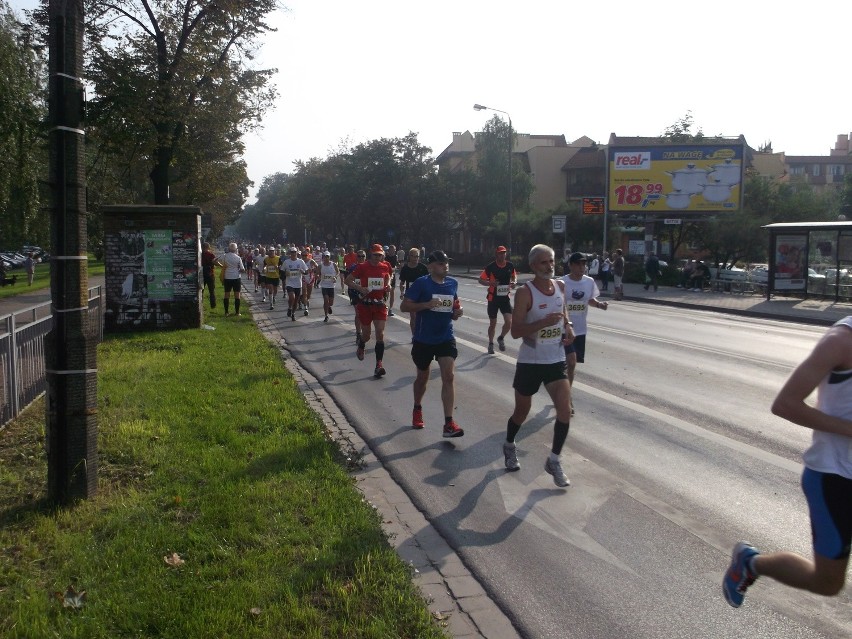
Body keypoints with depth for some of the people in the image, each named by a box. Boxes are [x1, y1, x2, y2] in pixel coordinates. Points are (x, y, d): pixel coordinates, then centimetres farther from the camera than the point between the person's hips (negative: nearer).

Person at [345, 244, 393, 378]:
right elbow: (348, 280, -5)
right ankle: (360, 348, 45)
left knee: (380, 334, -9)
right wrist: (360, 288, -20)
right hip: (365, 304, -2)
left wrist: (388, 285, 3)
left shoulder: (385, 267, 2)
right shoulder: (362, 267, -9)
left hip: (380, 304, 2)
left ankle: (379, 364, -7)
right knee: (366, 335, 9)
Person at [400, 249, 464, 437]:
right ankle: (417, 409, 43)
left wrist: (457, 312, -2)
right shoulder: (421, 283, -10)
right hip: (423, 339, -2)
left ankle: (449, 424, -11)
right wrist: (426, 304, -25)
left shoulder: (452, 284, 4)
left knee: (448, 377, -11)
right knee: (422, 377, 15)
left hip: (446, 338, 2)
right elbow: (404, 306, -12)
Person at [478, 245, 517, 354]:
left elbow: (514, 276, 16)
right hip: (493, 298, -2)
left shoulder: (510, 266, -2)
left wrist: (514, 282, -7)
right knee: (493, 323, 9)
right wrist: (490, 283, -25)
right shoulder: (490, 267, -11)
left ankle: (501, 338, 18)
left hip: (505, 297, 2)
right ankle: (491, 344, 30)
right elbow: (481, 280, -6)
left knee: (509, 322, -11)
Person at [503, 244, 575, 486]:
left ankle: (554, 460, 5)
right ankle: (509, 445, 43)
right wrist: (544, 322, -31)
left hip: (556, 360, 4)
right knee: (522, 411, 13)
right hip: (530, 361, -4)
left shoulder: (560, 286, 2)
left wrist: (568, 327, 2)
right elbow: (515, 331, -19)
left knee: (565, 410, -11)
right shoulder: (525, 293, -16)